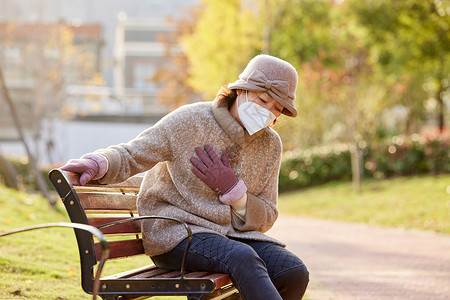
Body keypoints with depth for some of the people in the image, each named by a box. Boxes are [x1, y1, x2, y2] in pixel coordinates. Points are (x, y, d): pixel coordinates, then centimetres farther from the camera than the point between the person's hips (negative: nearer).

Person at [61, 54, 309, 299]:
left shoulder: (270, 145, 7)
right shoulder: (189, 121, -7)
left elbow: (264, 219, 7)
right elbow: (130, 156, -8)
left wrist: (231, 189, -13)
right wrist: (97, 163, -32)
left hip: (232, 234, 5)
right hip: (174, 233, -5)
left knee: (295, 273, -22)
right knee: (244, 259, -36)